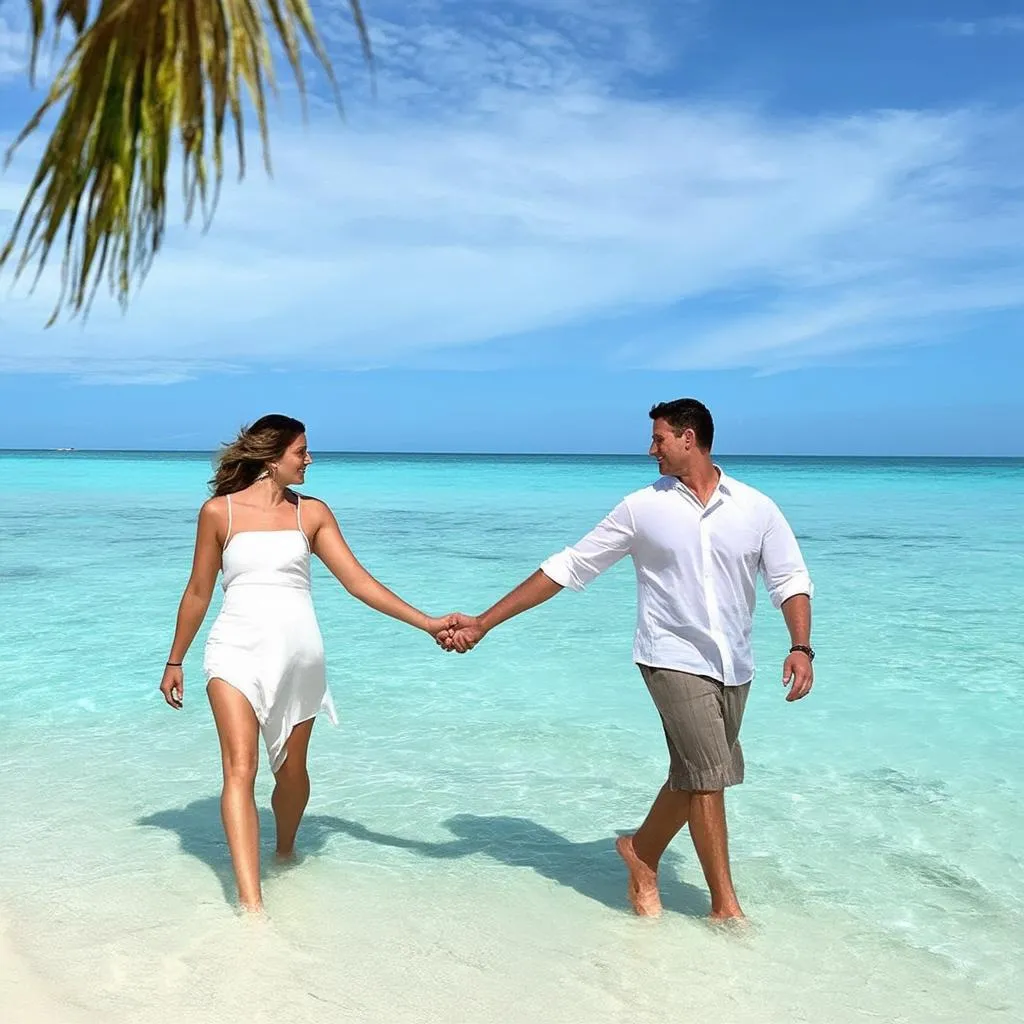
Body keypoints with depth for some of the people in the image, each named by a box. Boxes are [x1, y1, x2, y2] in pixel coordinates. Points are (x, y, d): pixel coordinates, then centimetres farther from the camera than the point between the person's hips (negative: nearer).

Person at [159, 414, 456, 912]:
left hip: (299, 655, 3)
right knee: (240, 770, -15)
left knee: (292, 770, 13)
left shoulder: (311, 513, 8)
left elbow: (358, 580, 6)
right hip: (237, 651, -2)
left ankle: (285, 854, 41)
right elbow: (198, 592, 11)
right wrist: (175, 661, 16)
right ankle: (251, 906, -19)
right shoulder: (219, 511, 3)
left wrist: (426, 622, 0)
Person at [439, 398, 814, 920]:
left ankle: (642, 856, 35)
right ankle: (725, 906, 6)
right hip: (675, 659, -3)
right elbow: (568, 567, -1)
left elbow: (790, 579, 4)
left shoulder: (756, 508, 1)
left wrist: (801, 648, -15)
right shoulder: (642, 508, -2)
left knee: (693, 777, 12)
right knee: (708, 774, -9)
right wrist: (483, 623, -4)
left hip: (734, 668, 3)